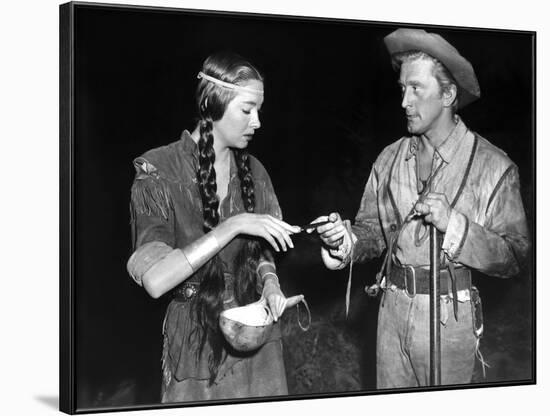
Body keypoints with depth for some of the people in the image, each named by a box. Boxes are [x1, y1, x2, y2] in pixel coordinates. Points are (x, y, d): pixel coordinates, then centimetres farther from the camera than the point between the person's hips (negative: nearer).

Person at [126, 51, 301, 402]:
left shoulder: (252, 171, 2)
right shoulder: (159, 172, -13)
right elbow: (154, 280, -23)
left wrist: (268, 280, -9)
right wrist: (232, 226, -26)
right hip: (197, 342, -4)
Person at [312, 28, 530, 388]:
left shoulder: (494, 167, -10)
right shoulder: (390, 159, 4)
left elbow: (514, 258, -11)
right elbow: (374, 231, 8)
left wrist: (453, 224, -23)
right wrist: (345, 237, -14)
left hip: (449, 315, -4)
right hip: (393, 306, 4)